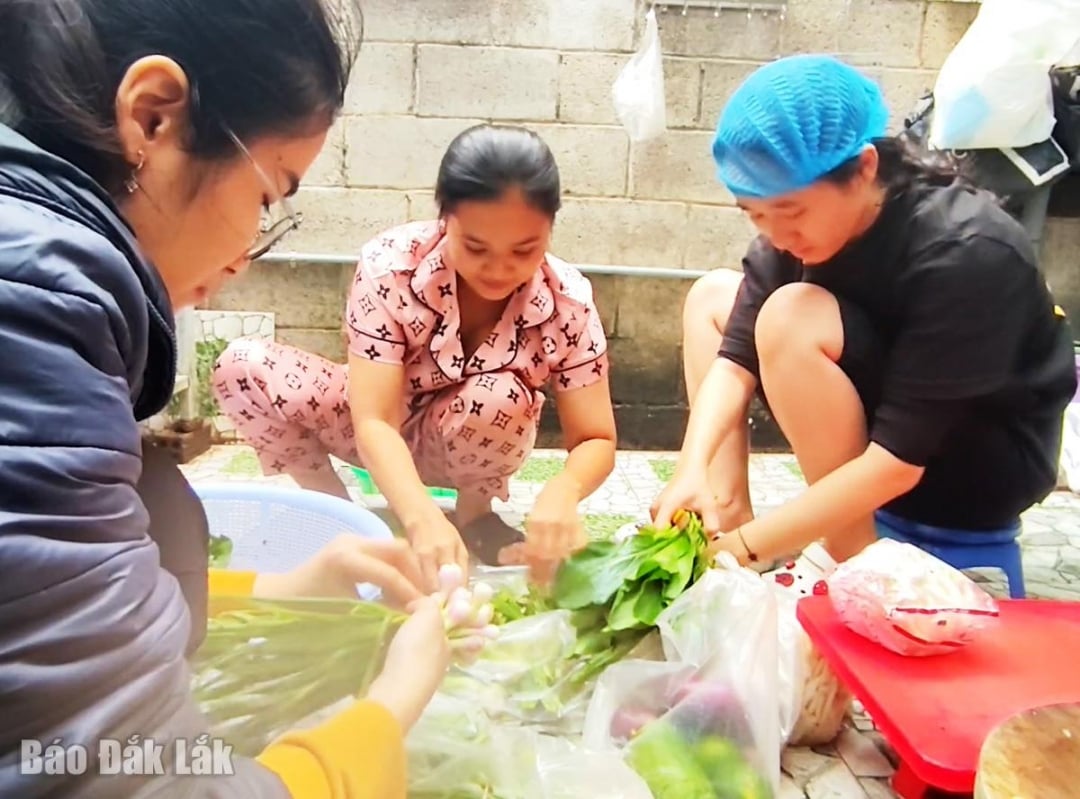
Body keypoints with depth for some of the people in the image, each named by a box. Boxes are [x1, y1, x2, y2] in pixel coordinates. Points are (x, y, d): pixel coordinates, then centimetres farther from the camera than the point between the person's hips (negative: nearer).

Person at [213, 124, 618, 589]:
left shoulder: (568, 302, -24)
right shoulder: (390, 264, -28)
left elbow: (596, 441, -20)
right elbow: (374, 421, -33)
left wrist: (561, 492, -44)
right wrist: (422, 519, -51)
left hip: (478, 444, 0)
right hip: (384, 439, 0)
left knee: (498, 396, -36)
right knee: (241, 368, -22)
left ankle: (475, 513, -4)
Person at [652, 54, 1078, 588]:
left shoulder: (963, 254, -30)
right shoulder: (804, 218, -12)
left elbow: (899, 459, -30)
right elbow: (736, 357, -13)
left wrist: (747, 547, -30)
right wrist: (693, 469, -29)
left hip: (987, 461, -7)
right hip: (875, 423, 7)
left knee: (792, 317, -29)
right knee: (712, 297, -1)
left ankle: (852, 562, -15)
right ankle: (725, 523, -8)